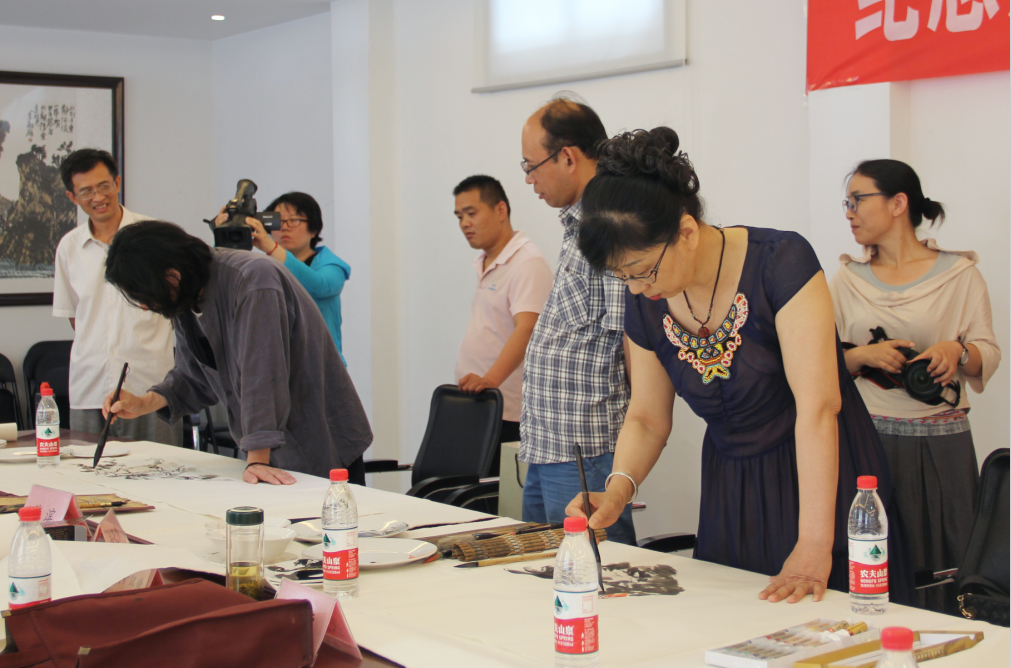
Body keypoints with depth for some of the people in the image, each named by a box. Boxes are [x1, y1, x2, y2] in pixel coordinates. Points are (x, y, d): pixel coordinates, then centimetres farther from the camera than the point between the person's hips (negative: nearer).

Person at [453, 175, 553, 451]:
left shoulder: (528, 263, -12)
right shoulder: (485, 264, 19)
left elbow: (526, 329, -25)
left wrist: (491, 379, -37)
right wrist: (472, 386, 13)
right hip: (476, 406, 8)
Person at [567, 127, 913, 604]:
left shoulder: (782, 262, -22)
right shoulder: (645, 306, -4)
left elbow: (818, 405, -28)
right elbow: (647, 420, 6)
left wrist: (815, 545, -32)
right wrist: (618, 490, -15)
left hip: (822, 475, -5)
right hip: (730, 491, 5)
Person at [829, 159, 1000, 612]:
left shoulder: (959, 274, 5)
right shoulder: (847, 279, 12)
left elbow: (989, 353, 3)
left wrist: (958, 351, -17)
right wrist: (863, 356, -11)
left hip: (941, 444, -1)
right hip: (866, 442, 2)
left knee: (942, 560, -2)